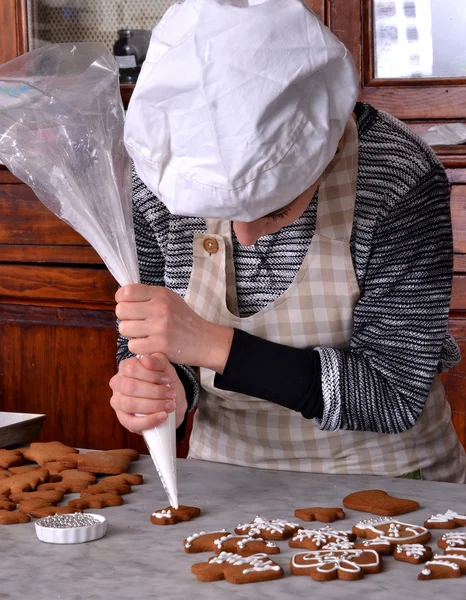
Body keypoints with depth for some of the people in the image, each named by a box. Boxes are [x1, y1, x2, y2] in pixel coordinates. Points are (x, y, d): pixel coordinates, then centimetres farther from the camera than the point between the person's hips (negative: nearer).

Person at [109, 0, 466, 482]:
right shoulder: (162, 176, -10)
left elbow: (393, 396, -18)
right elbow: (140, 347, 3)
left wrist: (212, 344, -25)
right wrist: (161, 386, -19)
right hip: (228, 476, 3)